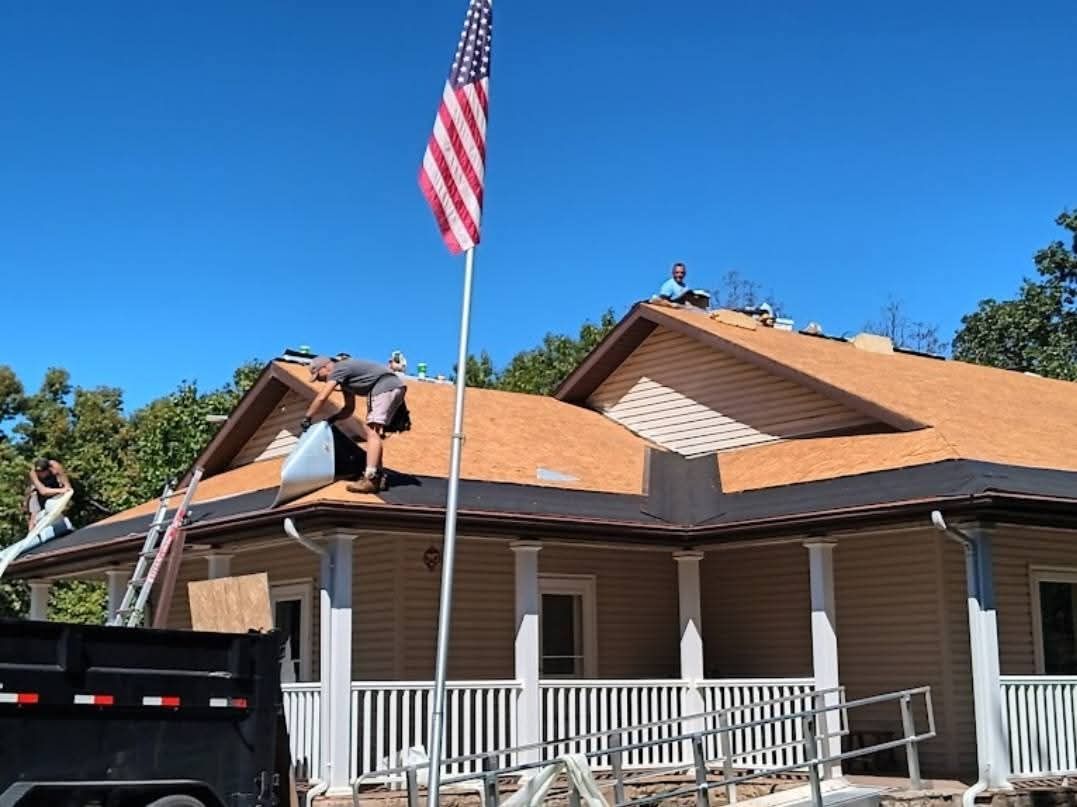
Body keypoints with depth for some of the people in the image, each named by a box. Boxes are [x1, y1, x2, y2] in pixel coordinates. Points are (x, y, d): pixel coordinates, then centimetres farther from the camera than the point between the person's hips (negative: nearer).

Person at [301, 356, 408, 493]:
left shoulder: (338, 369, -4)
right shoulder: (344, 377, 25)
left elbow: (321, 398, -12)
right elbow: (349, 409, 30)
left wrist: (306, 418, -3)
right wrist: (332, 419, 14)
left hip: (386, 387, -11)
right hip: (394, 389, 11)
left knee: (372, 432, -17)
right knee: (369, 432, 16)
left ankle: (370, 480, -27)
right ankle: (378, 475, 17)